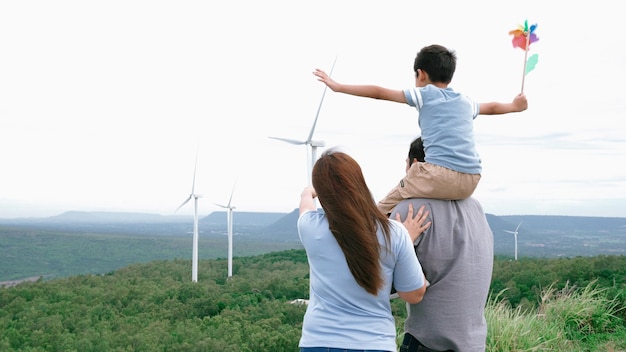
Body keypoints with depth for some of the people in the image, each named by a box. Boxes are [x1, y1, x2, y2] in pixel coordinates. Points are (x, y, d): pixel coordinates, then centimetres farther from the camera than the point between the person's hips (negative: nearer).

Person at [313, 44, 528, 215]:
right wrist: (514, 106, 64)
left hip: (440, 174, -6)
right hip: (471, 182, 6)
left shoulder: (425, 94, 8)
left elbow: (380, 93, 9)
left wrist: (339, 87, 16)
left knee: (382, 211, 5)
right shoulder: (466, 103, 24)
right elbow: (492, 107, 44)